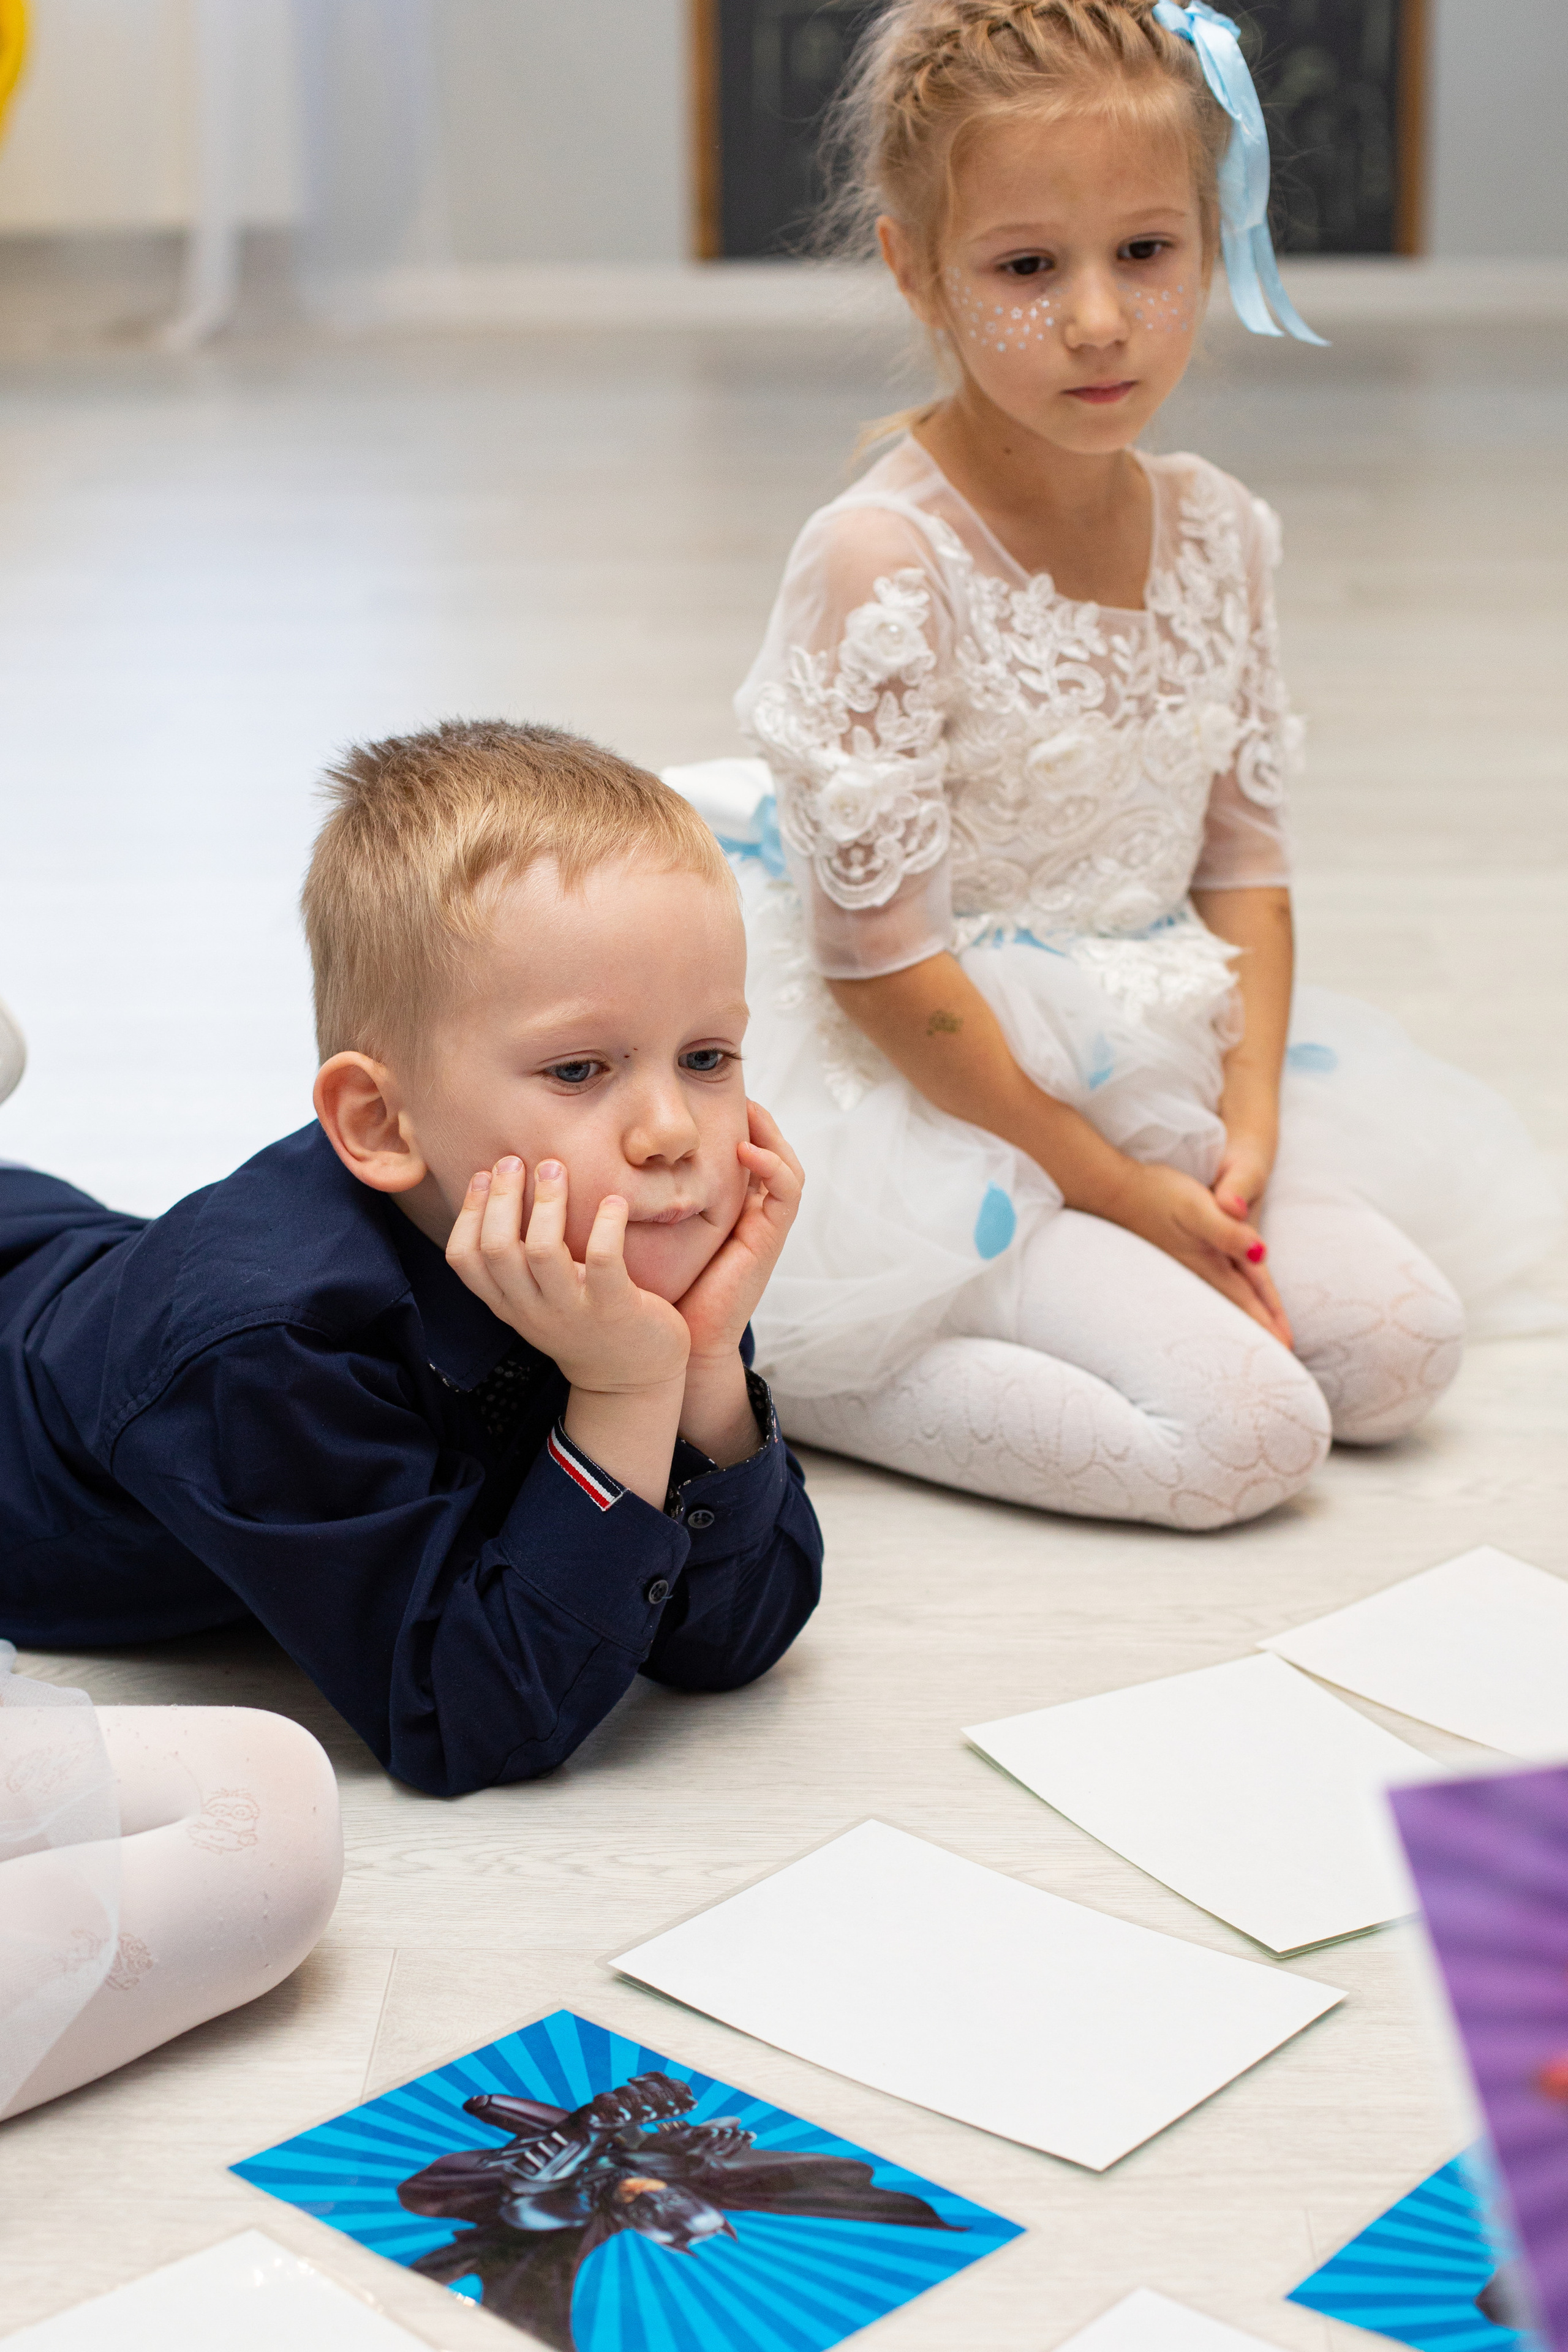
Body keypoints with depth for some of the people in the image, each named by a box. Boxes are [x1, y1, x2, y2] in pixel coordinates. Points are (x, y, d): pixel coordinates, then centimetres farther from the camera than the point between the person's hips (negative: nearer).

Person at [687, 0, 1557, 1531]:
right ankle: (775, 1372, -6)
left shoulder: (1218, 535, 1)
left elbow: (1244, 857, 8)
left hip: (1155, 1074, 8)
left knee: (1401, 1345, -1)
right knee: (1246, 1433, -18)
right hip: (943, 1101, -7)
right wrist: (1105, 1181, -15)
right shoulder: (884, 563, -21)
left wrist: (1247, 1127, -5)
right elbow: (878, 958, -19)